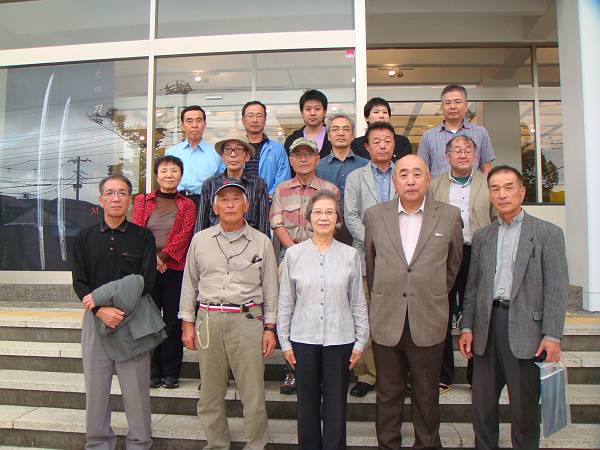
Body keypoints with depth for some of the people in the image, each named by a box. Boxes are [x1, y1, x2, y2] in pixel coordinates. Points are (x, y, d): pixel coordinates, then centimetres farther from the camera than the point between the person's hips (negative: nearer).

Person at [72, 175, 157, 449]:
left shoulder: (143, 237, 2)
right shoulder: (84, 238, 9)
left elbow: (146, 282, -6)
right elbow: (79, 284, 3)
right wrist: (102, 310, -13)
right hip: (95, 318, 2)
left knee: (136, 388, 2)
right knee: (95, 386, 9)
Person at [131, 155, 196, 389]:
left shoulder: (187, 205, 8)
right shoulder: (142, 201, 12)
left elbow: (184, 235, -5)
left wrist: (163, 256, -17)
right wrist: (151, 257, -14)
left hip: (175, 269, -1)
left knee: (173, 321, 3)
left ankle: (171, 373, 14)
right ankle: (153, 372, 17)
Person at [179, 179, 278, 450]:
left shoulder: (261, 242, 5)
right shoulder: (200, 240, 9)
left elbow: (270, 288, 7)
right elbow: (189, 284, 13)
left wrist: (269, 328, 4)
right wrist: (188, 323, 9)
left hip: (248, 319, -1)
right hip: (209, 320, 2)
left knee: (253, 392, 1)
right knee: (210, 392, 10)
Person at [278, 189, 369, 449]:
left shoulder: (350, 255, -1)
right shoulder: (294, 254, -1)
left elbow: (358, 302, 4)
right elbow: (285, 302, 3)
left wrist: (360, 342, 4)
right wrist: (285, 342, 3)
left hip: (339, 340, 0)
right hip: (304, 339, 0)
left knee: (336, 405, 9)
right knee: (307, 404, 13)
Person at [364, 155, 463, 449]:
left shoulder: (450, 216, 0)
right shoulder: (374, 216, 2)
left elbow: (453, 265, 13)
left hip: (428, 323, 0)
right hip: (386, 321, 1)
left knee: (426, 395, 13)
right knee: (388, 393, 12)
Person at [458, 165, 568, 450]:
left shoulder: (548, 233, 1)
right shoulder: (481, 236, 12)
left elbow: (557, 288, -4)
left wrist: (552, 335, -11)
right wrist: (467, 326, 6)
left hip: (524, 327, -3)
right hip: (487, 325, 4)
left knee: (525, 406, 7)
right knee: (482, 403, 12)